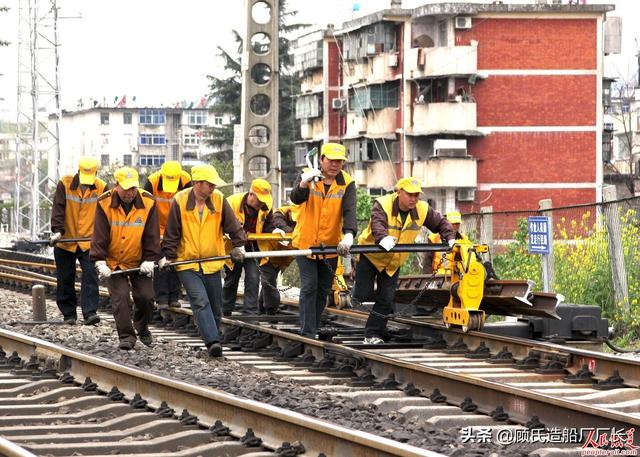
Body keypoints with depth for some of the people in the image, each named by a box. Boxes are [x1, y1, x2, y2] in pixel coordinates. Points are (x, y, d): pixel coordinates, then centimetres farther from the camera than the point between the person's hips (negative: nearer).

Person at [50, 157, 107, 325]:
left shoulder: (101, 188, -5)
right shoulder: (65, 184, -8)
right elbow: (58, 209, -11)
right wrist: (57, 230, -22)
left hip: (89, 241, 0)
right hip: (65, 241, 0)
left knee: (90, 275, -13)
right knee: (65, 279, 7)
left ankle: (90, 312, -16)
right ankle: (69, 313, 18)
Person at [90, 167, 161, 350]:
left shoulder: (148, 203, -10)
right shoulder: (105, 204, -14)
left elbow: (152, 235, -4)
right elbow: (99, 235, -13)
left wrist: (150, 259, -8)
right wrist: (100, 261, -19)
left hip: (139, 263, 2)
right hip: (114, 262, -1)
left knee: (146, 297, -1)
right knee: (120, 297, -12)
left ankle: (142, 327, 27)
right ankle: (126, 336, -4)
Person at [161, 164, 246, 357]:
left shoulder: (218, 199, -4)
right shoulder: (180, 201, -10)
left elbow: (232, 225, 4)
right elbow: (172, 233, -4)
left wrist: (239, 245, -4)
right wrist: (168, 256, -5)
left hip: (212, 263, 3)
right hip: (187, 263, -3)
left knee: (215, 305, 9)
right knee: (201, 301, -18)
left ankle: (214, 341, 24)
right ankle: (213, 342, -27)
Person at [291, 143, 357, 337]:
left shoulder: (347, 184, -6)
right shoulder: (307, 176, -7)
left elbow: (349, 211, -18)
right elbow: (296, 199, -24)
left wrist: (349, 234, -35)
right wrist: (304, 183, -45)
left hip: (331, 245, 2)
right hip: (305, 242, -2)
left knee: (323, 290, 11)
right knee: (309, 286, -9)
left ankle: (314, 329, 24)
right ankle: (307, 332, -9)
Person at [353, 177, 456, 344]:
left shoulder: (422, 210, -11)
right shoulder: (382, 205, -26)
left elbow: (441, 223, 2)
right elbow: (377, 224, -44)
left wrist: (450, 238, -16)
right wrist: (383, 238, -65)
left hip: (393, 262, 4)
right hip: (370, 256, -4)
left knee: (386, 299, -2)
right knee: (364, 296, -8)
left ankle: (372, 335, 8)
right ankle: (359, 287, 28)